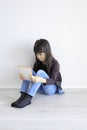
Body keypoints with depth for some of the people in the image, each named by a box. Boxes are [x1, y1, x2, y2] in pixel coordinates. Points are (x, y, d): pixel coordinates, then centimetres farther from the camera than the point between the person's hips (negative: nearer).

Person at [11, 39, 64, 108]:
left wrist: (41, 80, -47)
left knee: (40, 72, -32)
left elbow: (52, 80, -26)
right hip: (41, 88, 5)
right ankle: (23, 96, -36)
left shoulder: (55, 63, -15)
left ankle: (28, 98, -45)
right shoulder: (38, 62, 3)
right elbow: (33, 75, -2)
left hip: (51, 88, -5)